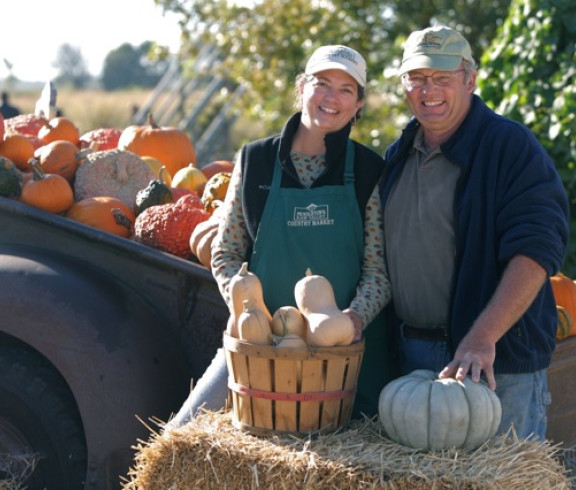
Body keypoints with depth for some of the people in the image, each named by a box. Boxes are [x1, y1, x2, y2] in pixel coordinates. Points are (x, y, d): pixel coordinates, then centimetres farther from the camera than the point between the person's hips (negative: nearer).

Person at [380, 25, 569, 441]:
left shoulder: (512, 146, -9)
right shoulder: (397, 156, 13)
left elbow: (537, 249, -19)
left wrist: (483, 338, -28)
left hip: (499, 363, -6)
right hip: (410, 357, 6)